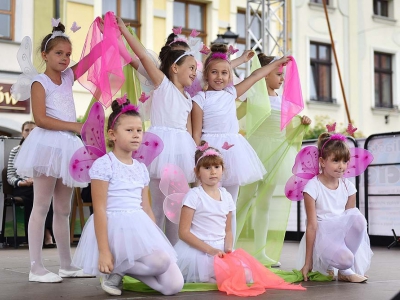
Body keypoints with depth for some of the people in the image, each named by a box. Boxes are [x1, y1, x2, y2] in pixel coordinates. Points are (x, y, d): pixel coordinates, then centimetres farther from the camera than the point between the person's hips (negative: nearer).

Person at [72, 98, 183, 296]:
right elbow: (99, 209, -12)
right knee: (161, 262, -28)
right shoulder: (103, 164, -8)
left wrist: (156, 240, 11)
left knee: (174, 285, -4)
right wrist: (103, 251, -18)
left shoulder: (141, 169, 14)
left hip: (140, 228, 7)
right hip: (115, 228, -7)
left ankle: (122, 267, 12)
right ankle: (116, 271, -3)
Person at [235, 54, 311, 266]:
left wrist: (302, 123, -1)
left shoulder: (282, 100, 12)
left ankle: (260, 251, 15)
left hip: (275, 154, 6)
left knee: (265, 202, 9)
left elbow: (289, 130, 18)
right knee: (245, 199, -5)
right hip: (256, 151, -6)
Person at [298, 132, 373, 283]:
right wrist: (308, 262, -10)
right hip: (322, 235, -5)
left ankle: (345, 271, -12)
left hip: (343, 233, 5)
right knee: (344, 259, -36)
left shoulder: (348, 186, 3)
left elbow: (351, 220, 8)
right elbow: (312, 225, -12)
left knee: (358, 217, -30)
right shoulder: (313, 187, -10)